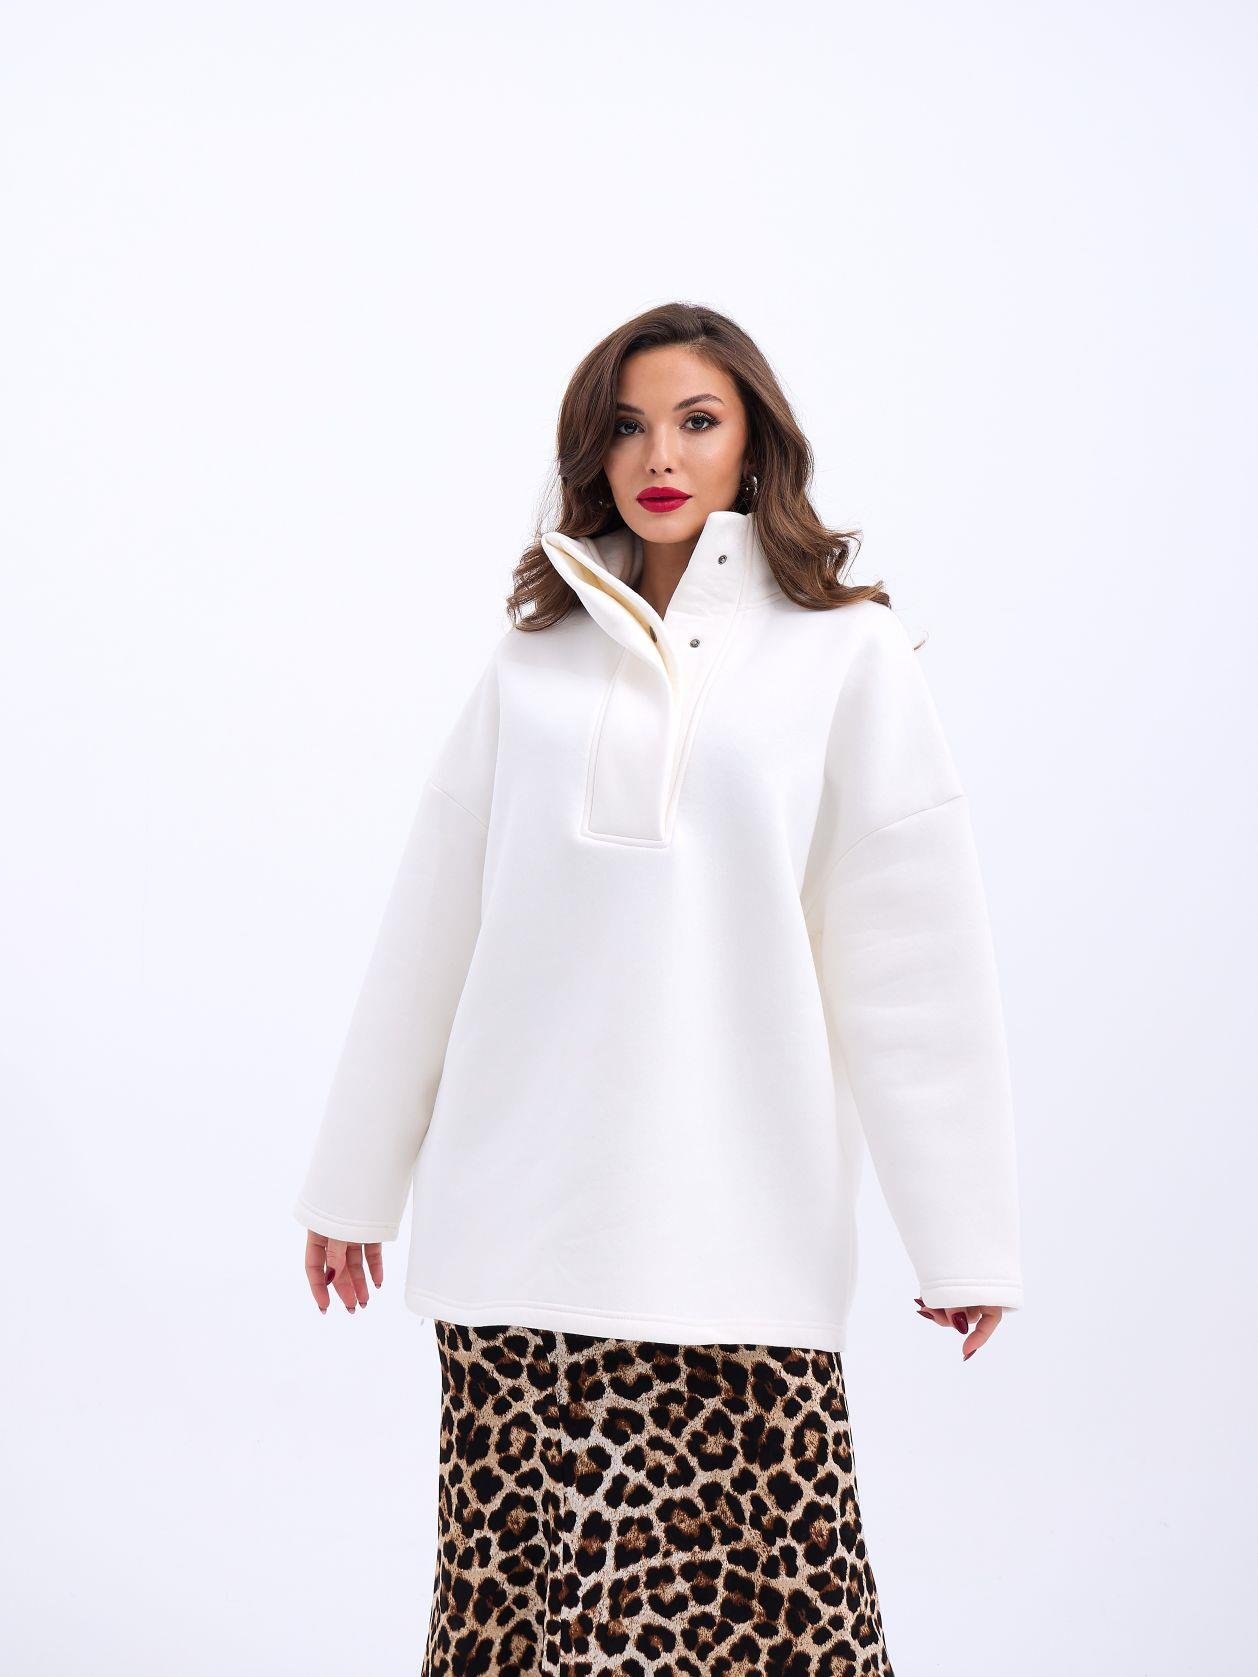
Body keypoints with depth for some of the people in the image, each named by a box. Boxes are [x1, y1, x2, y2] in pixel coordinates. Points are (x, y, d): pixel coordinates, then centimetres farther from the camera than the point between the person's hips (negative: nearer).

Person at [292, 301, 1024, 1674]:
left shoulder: (844, 653, 3)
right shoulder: (535, 658, 11)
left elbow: (916, 954, 0)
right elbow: (431, 931, 13)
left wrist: (964, 1236, -1)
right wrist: (353, 1184, 15)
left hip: (735, 1225, -2)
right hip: (525, 1225, 3)